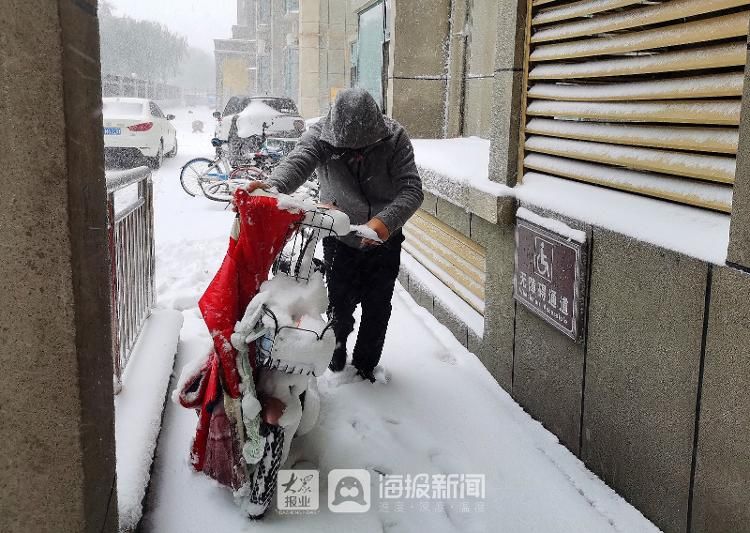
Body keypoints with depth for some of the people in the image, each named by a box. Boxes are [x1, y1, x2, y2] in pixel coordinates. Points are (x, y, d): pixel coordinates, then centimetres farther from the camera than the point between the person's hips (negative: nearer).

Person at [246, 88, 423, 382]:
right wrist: (270, 187, -61)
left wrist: (386, 220, -45)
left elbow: (412, 189, -26)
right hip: (340, 239, -1)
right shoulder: (320, 135, -19)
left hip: (385, 240, 1)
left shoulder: (394, 138, -19)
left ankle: (366, 364, 35)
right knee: (340, 304, 3)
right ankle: (337, 350, 35)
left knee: (377, 308, 11)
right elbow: (296, 163, -38)